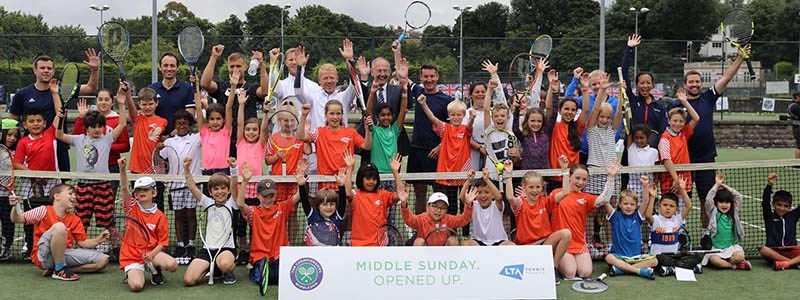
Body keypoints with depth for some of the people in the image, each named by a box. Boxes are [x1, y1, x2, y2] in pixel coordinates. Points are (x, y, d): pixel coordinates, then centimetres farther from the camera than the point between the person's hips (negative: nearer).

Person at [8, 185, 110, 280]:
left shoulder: (75, 220, 11)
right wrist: (15, 207, -22)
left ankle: (56, 269, -7)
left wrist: (98, 240, -8)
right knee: (59, 226, -32)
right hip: (44, 256, -6)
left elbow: (82, 243, 8)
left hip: (65, 254, 6)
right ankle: (60, 269, -20)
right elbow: (17, 219, -3)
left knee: (103, 260, -8)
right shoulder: (44, 211, -2)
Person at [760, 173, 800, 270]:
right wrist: (769, 185, -20)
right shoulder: (769, 216, 7)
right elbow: (765, 202, -7)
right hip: (774, 252, -1)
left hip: (791, 251, 1)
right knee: (763, 250, -36)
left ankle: (785, 263, -38)